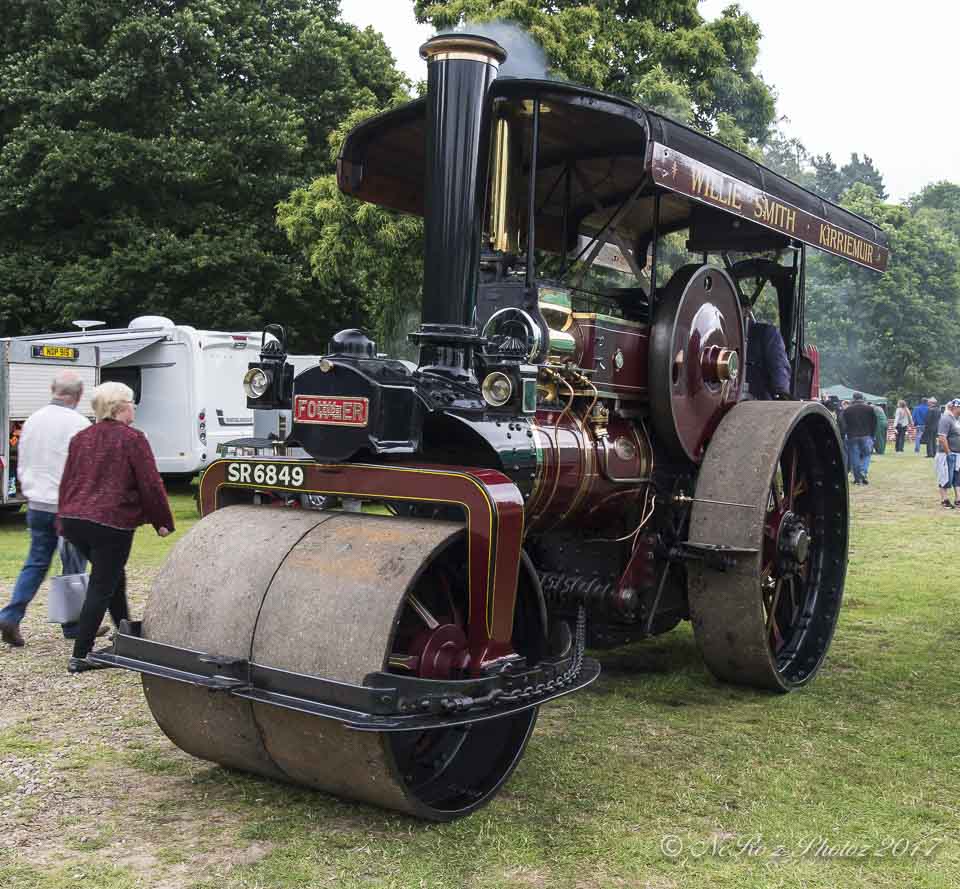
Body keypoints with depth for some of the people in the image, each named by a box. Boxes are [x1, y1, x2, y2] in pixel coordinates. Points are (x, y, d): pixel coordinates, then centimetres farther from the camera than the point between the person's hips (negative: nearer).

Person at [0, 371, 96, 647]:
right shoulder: (79, 424, -14)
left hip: (37, 504, 6)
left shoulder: (33, 420, 8)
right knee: (73, 567, 6)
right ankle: (73, 625, 15)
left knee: (36, 563, 14)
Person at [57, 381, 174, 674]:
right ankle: (80, 656, 0)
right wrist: (162, 521, 1)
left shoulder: (81, 438, 13)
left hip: (75, 520, 7)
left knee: (113, 577, 23)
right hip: (112, 521, -7)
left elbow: (66, 483, 17)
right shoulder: (131, 438, -7)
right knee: (101, 588, 0)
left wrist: (65, 521, 23)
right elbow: (150, 484, -9)